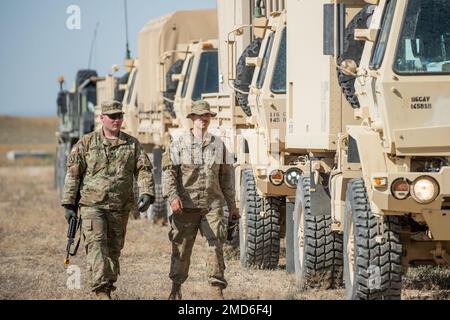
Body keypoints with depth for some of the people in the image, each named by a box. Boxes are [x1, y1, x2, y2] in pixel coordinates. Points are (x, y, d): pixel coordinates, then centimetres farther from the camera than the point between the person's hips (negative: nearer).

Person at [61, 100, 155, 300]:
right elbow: (73, 174, 4)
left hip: (120, 208, 3)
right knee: (96, 244, -16)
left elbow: (144, 170, 3)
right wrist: (69, 204, 0)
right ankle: (101, 290, -23)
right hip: (92, 205, -3)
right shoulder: (86, 143, 3)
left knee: (114, 249, 9)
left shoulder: (132, 144, 9)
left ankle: (108, 288, 22)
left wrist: (146, 193, -15)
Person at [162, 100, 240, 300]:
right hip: (186, 205, -1)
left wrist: (232, 206, 17)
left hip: (212, 204, 2)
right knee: (181, 248, 4)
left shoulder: (218, 145, 13)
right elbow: (168, 172, -4)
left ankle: (217, 289, -5)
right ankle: (176, 288, 18)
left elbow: (226, 177, 17)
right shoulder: (179, 144, 4)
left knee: (216, 246, -7)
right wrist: (172, 196, -20)